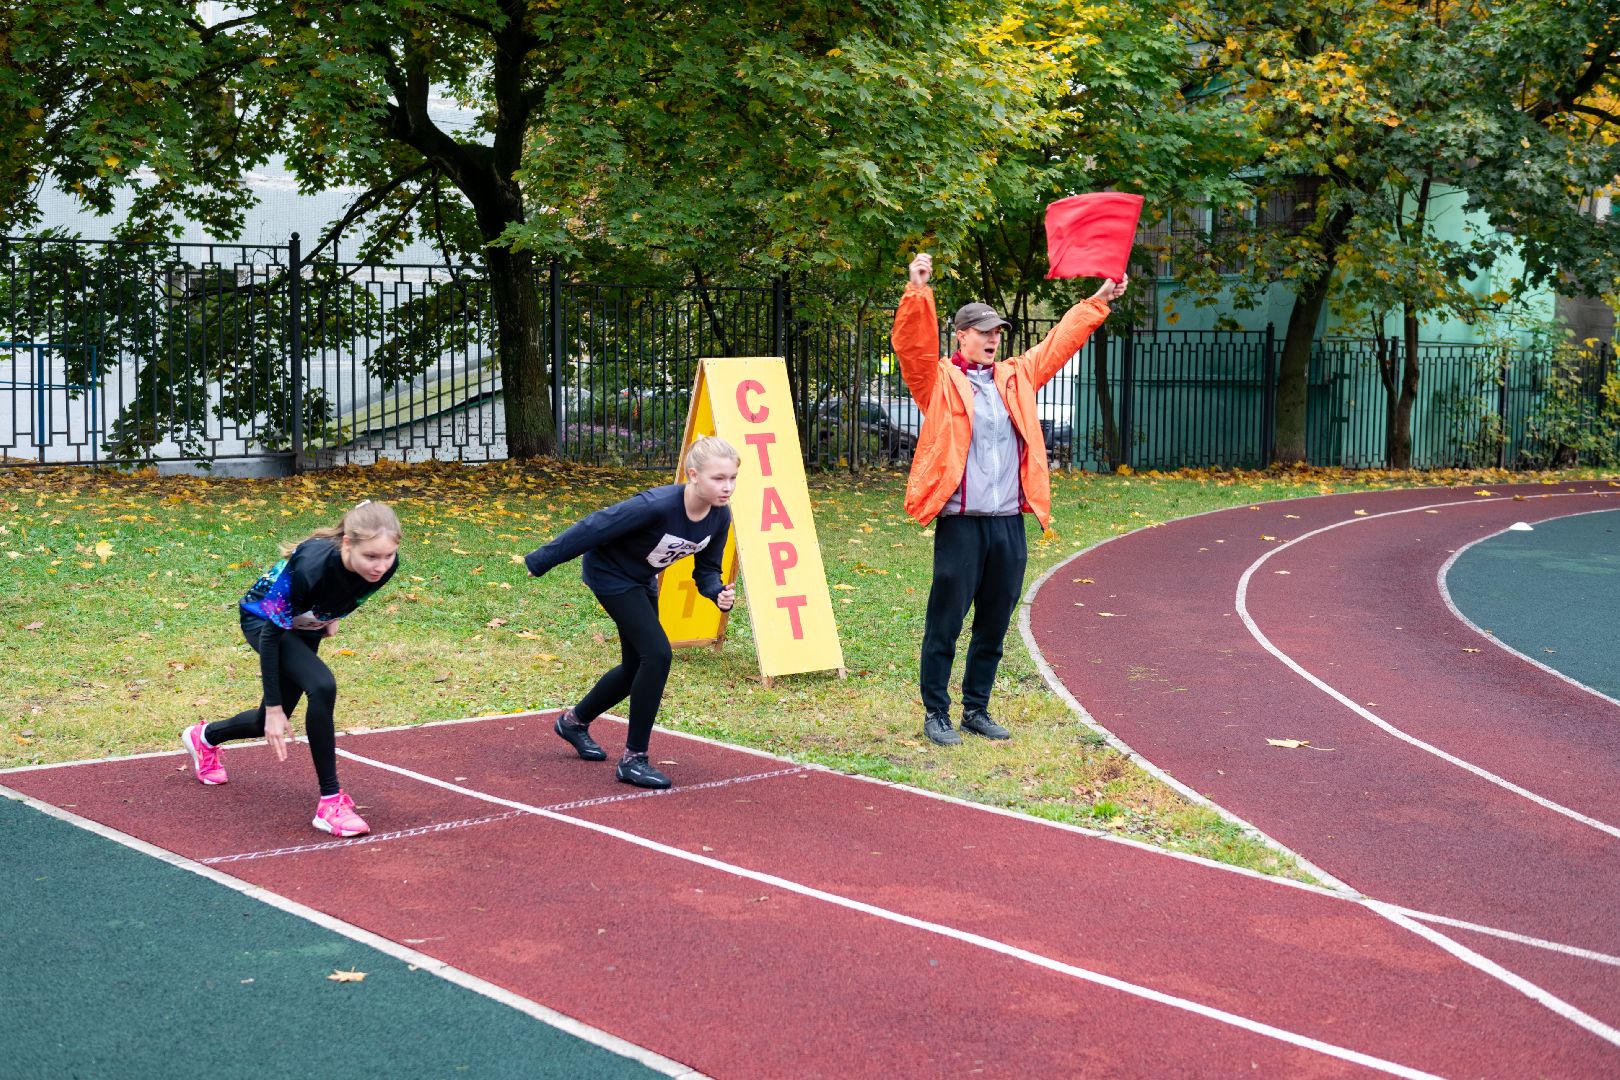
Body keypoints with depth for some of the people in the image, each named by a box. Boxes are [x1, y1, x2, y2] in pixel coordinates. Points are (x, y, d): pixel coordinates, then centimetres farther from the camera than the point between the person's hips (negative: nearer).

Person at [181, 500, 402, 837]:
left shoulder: (385, 564, -27)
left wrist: (332, 616, 7)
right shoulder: (311, 566, -42)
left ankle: (205, 737, 49)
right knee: (322, 687, -31)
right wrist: (274, 707, -29)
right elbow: (271, 634, -32)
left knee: (271, 724, 16)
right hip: (264, 619, -6)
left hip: (305, 625, 6)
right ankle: (330, 801, -21)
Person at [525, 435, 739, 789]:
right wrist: (542, 561, -21)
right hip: (609, 572, -8)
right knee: (658, 654, -19)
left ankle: (575, 721, 43)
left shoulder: (720, 516, -16)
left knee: (637, 667, 16)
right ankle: (633, 759, -9)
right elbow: (597, 527, -29)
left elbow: (706, 569, -3)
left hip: (642, 580, 8)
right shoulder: (658, 506, -37)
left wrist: (718, 593, -26)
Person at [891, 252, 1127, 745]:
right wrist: (918, 292, -28)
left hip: (1009, 524, 6)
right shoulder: (939, 381, 0)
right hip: (960, 524, -6)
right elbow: (913, 344, -15)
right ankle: (936, 714, 9)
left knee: (994, 626, 12)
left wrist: (1099, 301, 23)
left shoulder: (1016, 377, 16)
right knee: (945, 624, -1)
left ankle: (976, 709, 24)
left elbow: (1060, 340, 23)